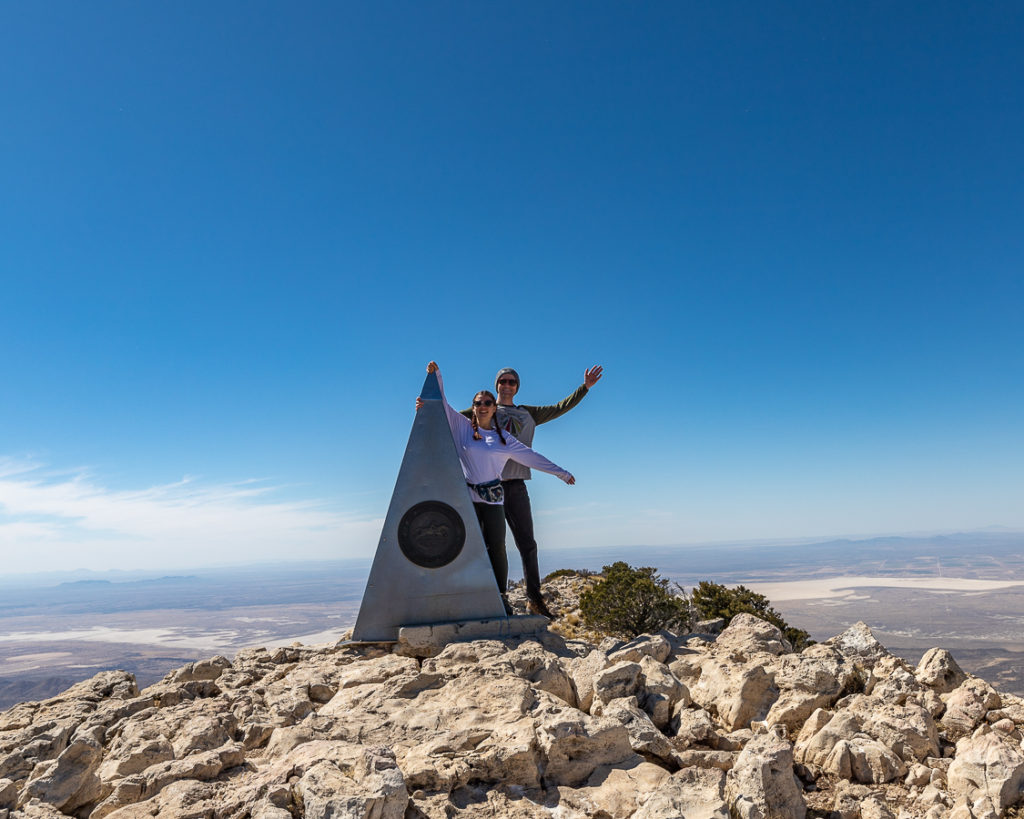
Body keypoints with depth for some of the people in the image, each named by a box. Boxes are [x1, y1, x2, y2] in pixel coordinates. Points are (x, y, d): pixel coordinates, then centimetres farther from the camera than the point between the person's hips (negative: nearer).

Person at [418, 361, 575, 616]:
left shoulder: (504, 438, 14)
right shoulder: (462, 427, 9)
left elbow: (531, 457, 18)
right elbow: (442, 402, 8)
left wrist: (561, 472, 19)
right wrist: (435, 374, -2)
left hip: (493, 498, 2)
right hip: (467, 496, -1)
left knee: (497, 547, -2)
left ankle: (501, 597, 7)